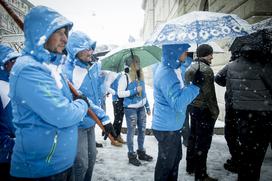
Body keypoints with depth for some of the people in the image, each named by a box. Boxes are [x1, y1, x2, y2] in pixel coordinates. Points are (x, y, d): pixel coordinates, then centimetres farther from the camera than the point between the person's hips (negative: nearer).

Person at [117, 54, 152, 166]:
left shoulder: (140, 76, 8)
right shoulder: (125, 77, -12)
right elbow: (120, 93, -16)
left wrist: (147, 107, 15)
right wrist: (134, 90, -18)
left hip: (141, 108, 7)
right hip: (130, 108, -6)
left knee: (142, 130, 13)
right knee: (131, 132, 4)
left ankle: (141, 152, 31)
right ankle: (131, 155, 19)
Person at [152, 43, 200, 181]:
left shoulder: (169, 69, 8)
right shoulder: (166, 73, -24)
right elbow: (178, 103, -30)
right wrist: (196, 85, -25)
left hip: (172, 126, 10)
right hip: (167, 128, -10)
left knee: (175, 158, 25)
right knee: (166, 163, 9)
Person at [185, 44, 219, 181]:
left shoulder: (190, 68, 10)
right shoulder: (206, 69, -17)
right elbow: (209, 93, -19)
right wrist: (215, 111, -11)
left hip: (193, 107, 9)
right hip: (204, 109, -9)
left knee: (193, 138, 18)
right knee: (203, 142, 0)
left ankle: (190, 167, 33)